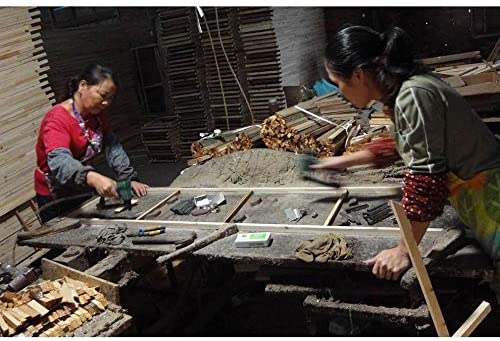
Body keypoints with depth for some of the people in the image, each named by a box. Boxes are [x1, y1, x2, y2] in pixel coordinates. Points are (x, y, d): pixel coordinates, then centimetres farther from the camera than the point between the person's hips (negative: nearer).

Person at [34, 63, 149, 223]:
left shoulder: (96, 113, 0)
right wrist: (93, 178, -59)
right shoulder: (56, 120, -25)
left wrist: (130, 179, -20)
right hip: (57, 201, -7)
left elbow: (112, 146, -7)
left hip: (86, 193, 7)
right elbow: (59, 161, -41)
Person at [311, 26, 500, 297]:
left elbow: (427, 176, -25)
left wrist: (404, 251, -18)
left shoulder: (413, 96, -25)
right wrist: (345, 161, 27)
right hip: (475, 196, 9)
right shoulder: (402, 89, 3)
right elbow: (402, 145, 22)